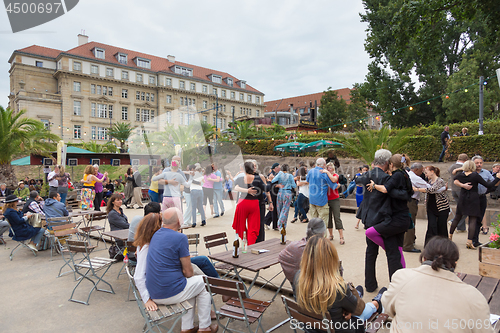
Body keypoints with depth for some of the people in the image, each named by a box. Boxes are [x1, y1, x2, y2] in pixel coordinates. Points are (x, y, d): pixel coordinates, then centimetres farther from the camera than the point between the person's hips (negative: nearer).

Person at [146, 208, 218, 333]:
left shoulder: (155, 235, 6)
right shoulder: (180, 238, -16)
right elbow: (188, 272, -11)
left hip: (153, 295, 8)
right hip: (171, 293, -7)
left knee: (190, 285, 29)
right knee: (203, 283, 17)